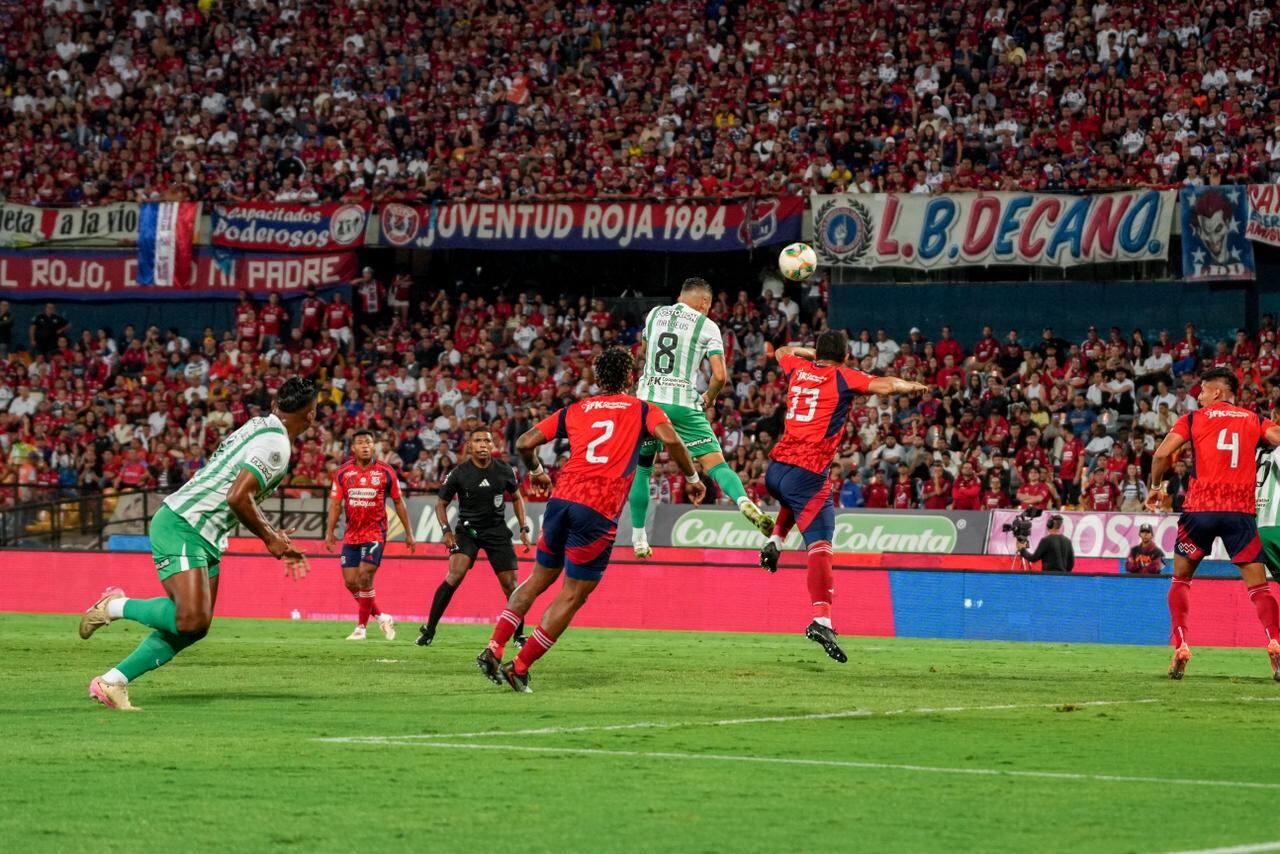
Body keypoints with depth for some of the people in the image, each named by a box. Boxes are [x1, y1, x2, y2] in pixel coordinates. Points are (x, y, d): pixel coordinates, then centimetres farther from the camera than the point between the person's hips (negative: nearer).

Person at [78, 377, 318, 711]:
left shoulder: (260, 428, 17)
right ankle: (116, 606, -4)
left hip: (204, 542, 10)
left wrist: (274, 538, 24)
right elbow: (237, 498, -23)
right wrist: (269, 538, -10)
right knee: (192, 620, -24)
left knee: (192, 628, 6)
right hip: (180, 529, -10)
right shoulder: (275, 444, -14)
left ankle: (112, 681, 8)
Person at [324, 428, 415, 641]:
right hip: (351, 534, 4)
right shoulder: (343, 472, 2)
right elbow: (335, 504, 4)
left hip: (375, 533, -3)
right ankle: (381, 617, 19)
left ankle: (361, 627, -1)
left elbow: (399, 503, 5)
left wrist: (409, 532, 5)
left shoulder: (386, 472, -3)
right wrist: (330, 531, -6)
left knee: (364, 579, -12)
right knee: (351, 582, 1)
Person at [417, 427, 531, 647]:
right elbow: (441, 504, 1)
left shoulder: (504, 470, -4)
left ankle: (519, 636, 15)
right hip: (467, 530, -2)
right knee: (455, 575, -22)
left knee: (510, 584, -3)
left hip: (497, 530, 2)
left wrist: (524, 529, 7)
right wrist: (446, 530, -14)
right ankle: (429, 630, -15)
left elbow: (516, 497, 13)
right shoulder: (459, 473, -10)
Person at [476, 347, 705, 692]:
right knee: (573, 596, 3)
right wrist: (692, 478, 4)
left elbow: (524, 443, 13)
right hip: (599, 511, -4)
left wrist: (536, 471, 32)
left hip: (562, 497, 4)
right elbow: (670, 440, -9)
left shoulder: (574, 411, 18)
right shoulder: (643, 411, 10)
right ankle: (519, 668, -2)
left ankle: (493, 650, 14)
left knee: (540, 578, 22)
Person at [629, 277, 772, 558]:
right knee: (715, 464, -6)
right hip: (684, 405, -3)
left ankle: (638, 539, 18)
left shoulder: (654, 314, 14)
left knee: (641, 469, 19)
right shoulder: (707, 327, 2)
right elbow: (719, 376, -7)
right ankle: (744, 502, -35)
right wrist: (709, 398, 14)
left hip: (648, 398, 3)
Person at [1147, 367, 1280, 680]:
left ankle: (1180, 649, 4)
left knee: (1181, 579, 17)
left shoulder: (1194, 419, 8)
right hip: (1241, 510, 1)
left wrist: (1155, 486, 13)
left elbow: (1162, 454, -1)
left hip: (1200, 507, -1)